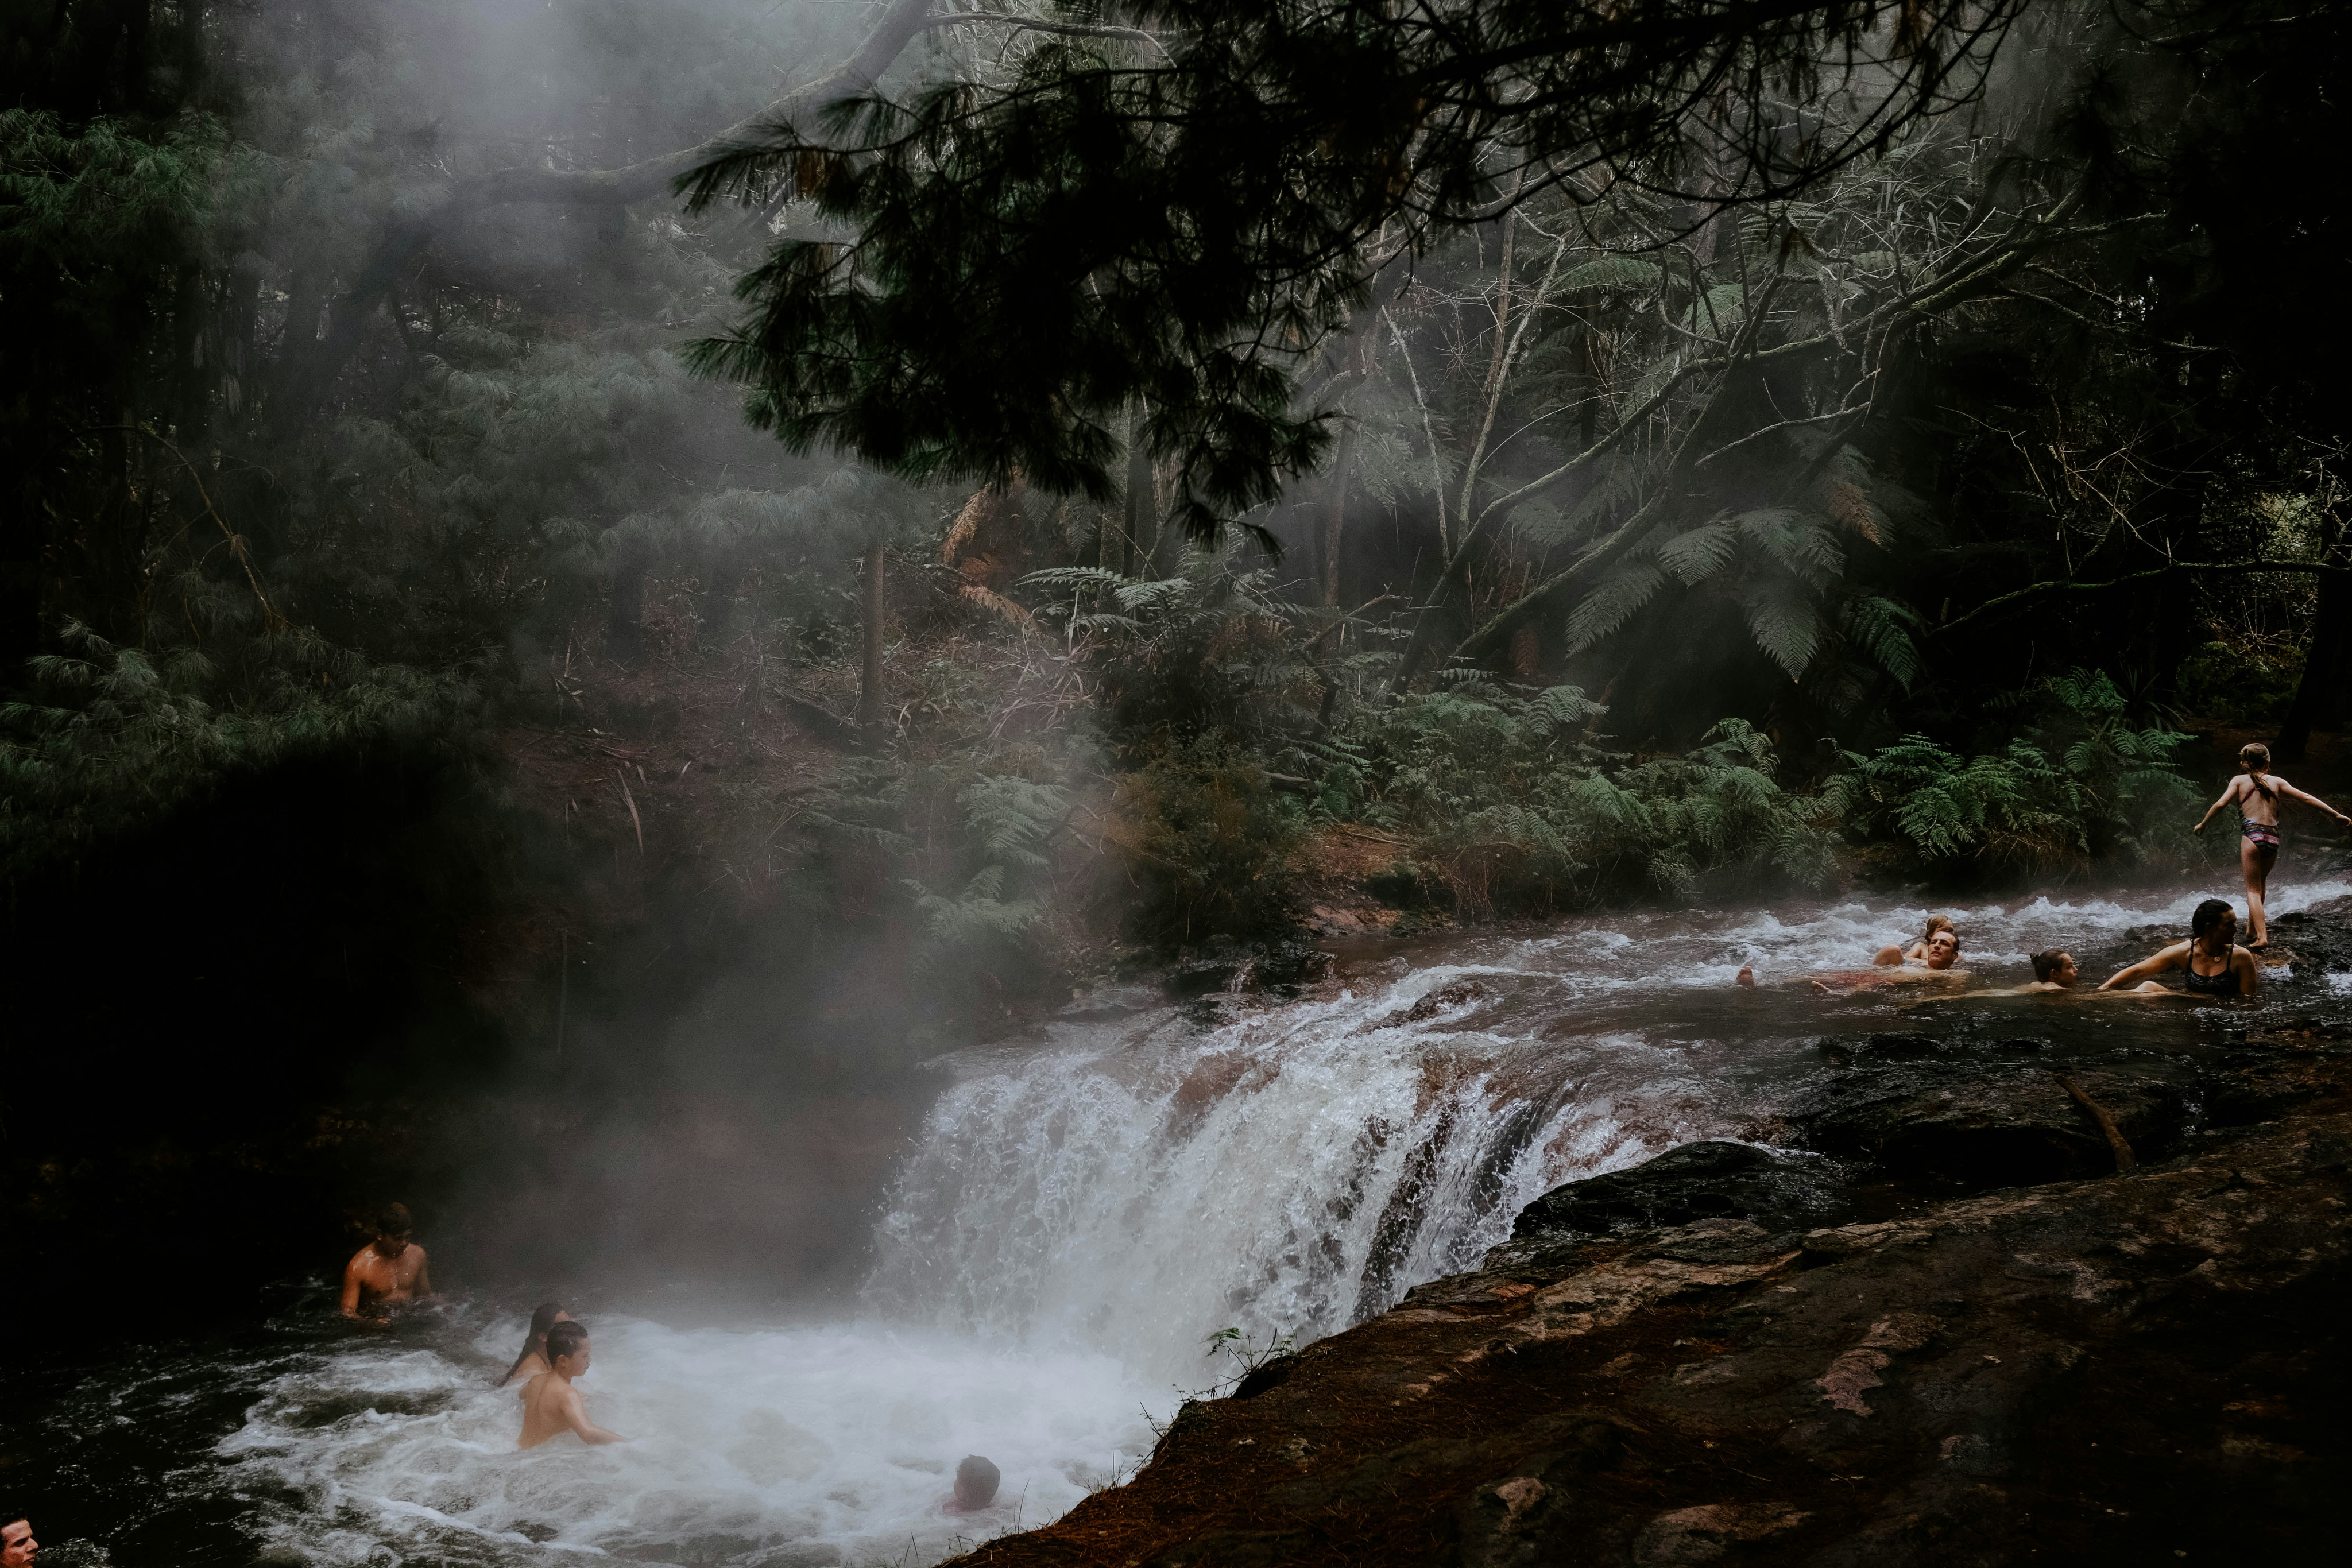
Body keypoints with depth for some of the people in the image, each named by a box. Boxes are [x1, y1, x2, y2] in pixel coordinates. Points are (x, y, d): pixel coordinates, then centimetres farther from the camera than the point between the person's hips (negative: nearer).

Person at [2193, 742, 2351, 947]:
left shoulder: (2239, 781, 9)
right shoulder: (2276, 781, 14)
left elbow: (2220, 804, -3)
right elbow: (2306, 798, 11)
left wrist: (2202, 824, 10)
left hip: (2252, 836, -3)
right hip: (2273, 838, 3)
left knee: (2253, 889, 0)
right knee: (2261, 881, 27)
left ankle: (2262, 936, -14)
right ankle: (2252, 927, 33)